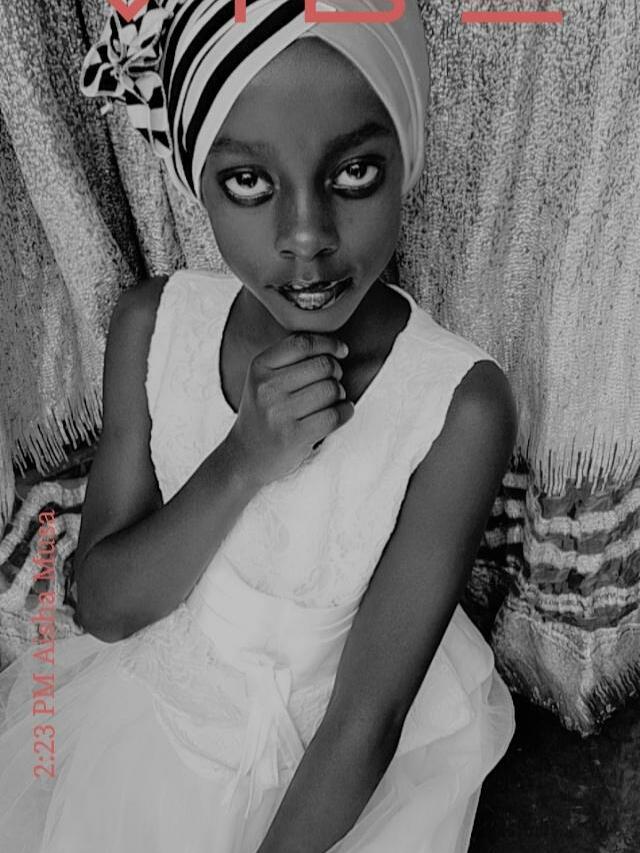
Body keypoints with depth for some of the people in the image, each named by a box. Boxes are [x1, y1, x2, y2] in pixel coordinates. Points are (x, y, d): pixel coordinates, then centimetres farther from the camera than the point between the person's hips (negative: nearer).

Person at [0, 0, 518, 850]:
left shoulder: (460, 407, -29)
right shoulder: (153, 323, -17)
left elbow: (366, 720, -21)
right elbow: (104, 605, -14)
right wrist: (241, 463, -30)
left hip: (337, 767, -2)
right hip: (152, 702, 3)